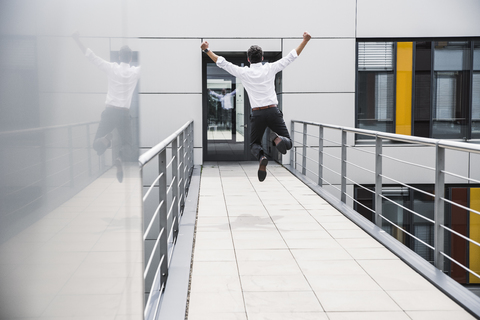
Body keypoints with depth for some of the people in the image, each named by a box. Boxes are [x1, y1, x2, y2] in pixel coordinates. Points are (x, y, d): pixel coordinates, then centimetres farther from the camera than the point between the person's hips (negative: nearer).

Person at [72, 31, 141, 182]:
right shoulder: (136, 72, 0)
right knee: (127, 144, 12)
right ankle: (120, 158, -26)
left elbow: (91, 56, -2)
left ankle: (105, 139, -38)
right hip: (124, 113, 1)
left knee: (96, 144, 2)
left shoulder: (112, 68, -3)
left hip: (109, 111, 0)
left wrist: (77, 40, 2)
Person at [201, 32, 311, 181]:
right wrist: (305, 40, 15)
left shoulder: (244, 72, 1)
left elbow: (222, 63, 8)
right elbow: (291, 56, 8)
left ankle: (261, 157, -19)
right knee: (288, 143, 9)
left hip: (257, 114, 0)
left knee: (254, 144, 17)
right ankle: (278, 138, -29)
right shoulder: (270, 69, 2)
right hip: (273, 111, 0)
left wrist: (207, 50, 18)